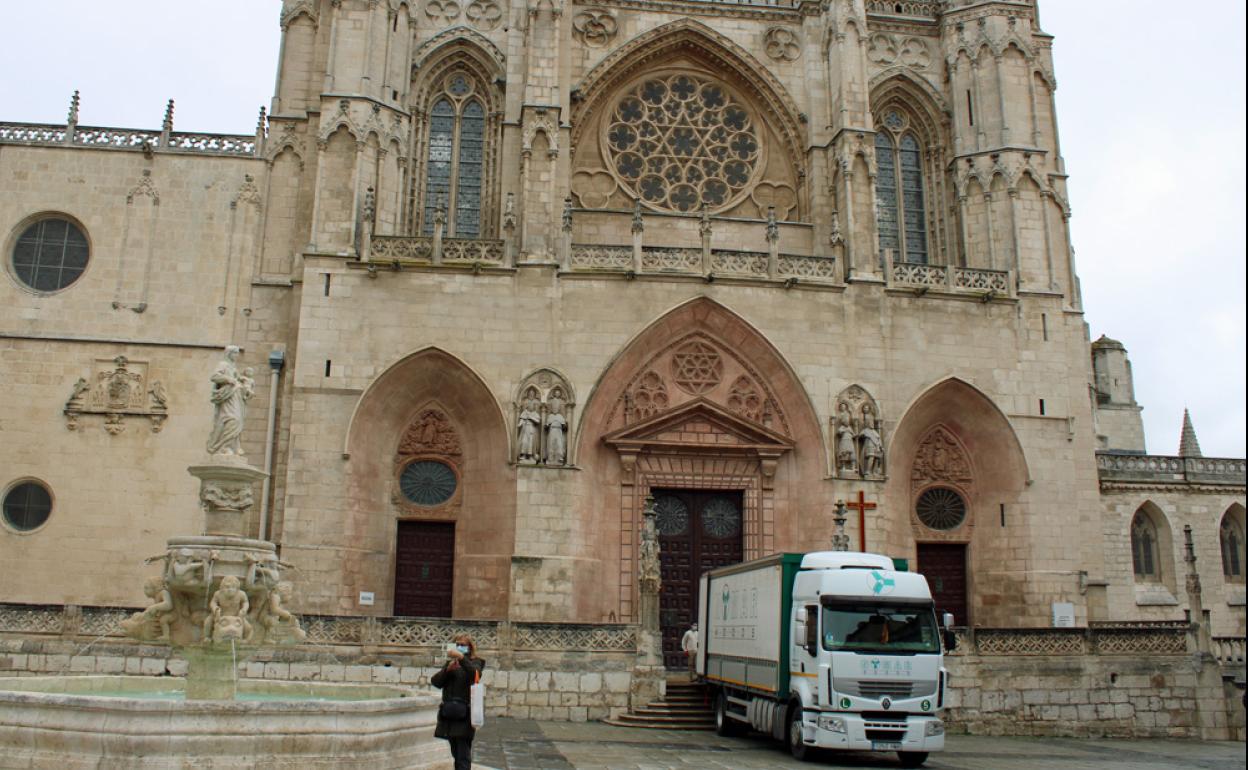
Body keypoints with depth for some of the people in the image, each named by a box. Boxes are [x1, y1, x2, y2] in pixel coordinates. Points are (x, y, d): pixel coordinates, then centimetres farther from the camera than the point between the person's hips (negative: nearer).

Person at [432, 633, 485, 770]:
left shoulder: (475, 662, 1)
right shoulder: (450, 663, 15)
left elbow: (475, 674, -22)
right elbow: (435, 681, 3)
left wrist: (461, 657, -30)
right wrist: (448, 669, -12)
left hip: (465, 715, -5)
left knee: (463, 757, -8)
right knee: (456, 755, 13)